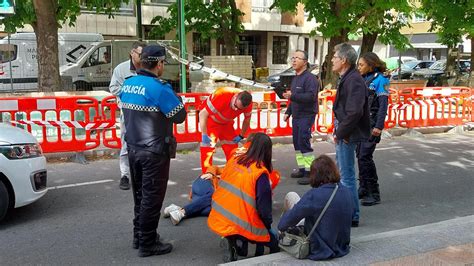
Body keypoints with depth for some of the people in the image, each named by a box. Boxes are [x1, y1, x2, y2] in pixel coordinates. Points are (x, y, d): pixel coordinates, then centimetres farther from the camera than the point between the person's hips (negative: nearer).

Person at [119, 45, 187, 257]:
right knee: (152, 198, 3)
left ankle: (138, 236, 32)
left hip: (133, 148, 8)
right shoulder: (159, 88, -19)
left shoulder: (127, 84, 5)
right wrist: (174, 97, 3)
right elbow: (180, 116, -14)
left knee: (140, 195, 20)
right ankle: (147, 244, 12)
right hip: (155, 152, -8)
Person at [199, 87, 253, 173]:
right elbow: (202, 114, -33)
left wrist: (241, 136, 0)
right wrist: (204, 135, -35)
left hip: (227, 123, 5)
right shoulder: (221, 96, -39)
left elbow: (247, 120, -1)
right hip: (211, 121, -5)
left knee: (233, 150, 6)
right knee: (208, 148, -14)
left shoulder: (248, 104, -23)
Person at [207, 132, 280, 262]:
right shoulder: (261, 173, -15)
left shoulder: (234, 160, 2)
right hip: (240, 227, -7)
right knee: (275, 243, 13)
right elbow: (264, 209, -13)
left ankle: (232, 241, 7)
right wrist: (268, 225, 7)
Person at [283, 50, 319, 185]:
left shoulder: (310, 78, -13)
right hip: (296, 116, 9)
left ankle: (310, 172, -6)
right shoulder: (295, 78, 17)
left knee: (304, 142, -12)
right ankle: (302, 169, 21)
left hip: (306, 116, -9)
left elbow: (311, 97, -26)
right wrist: (288, 112, 21)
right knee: (296, 143, 11)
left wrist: (292, 96, -31)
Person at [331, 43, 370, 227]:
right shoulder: (345, 79, 13)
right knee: (342, 172, 20)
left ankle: (352, 216, 8)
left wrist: (340, 132, -18)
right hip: (343, 134, 11)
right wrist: (338, 131, 10)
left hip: (348, 135, -11)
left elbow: (354, 112, -28)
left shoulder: (353, 80, -20)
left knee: (347, 177, -3)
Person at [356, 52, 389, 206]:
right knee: (359, 155, 9)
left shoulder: (379, 80, -6)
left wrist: (379, 126, -19)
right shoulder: (362, 80, 15)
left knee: (365, 156, -12)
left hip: (371, 124, -7)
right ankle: (363, 189, 21)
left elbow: (383, 105, -12)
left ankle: (374, 194, -4)